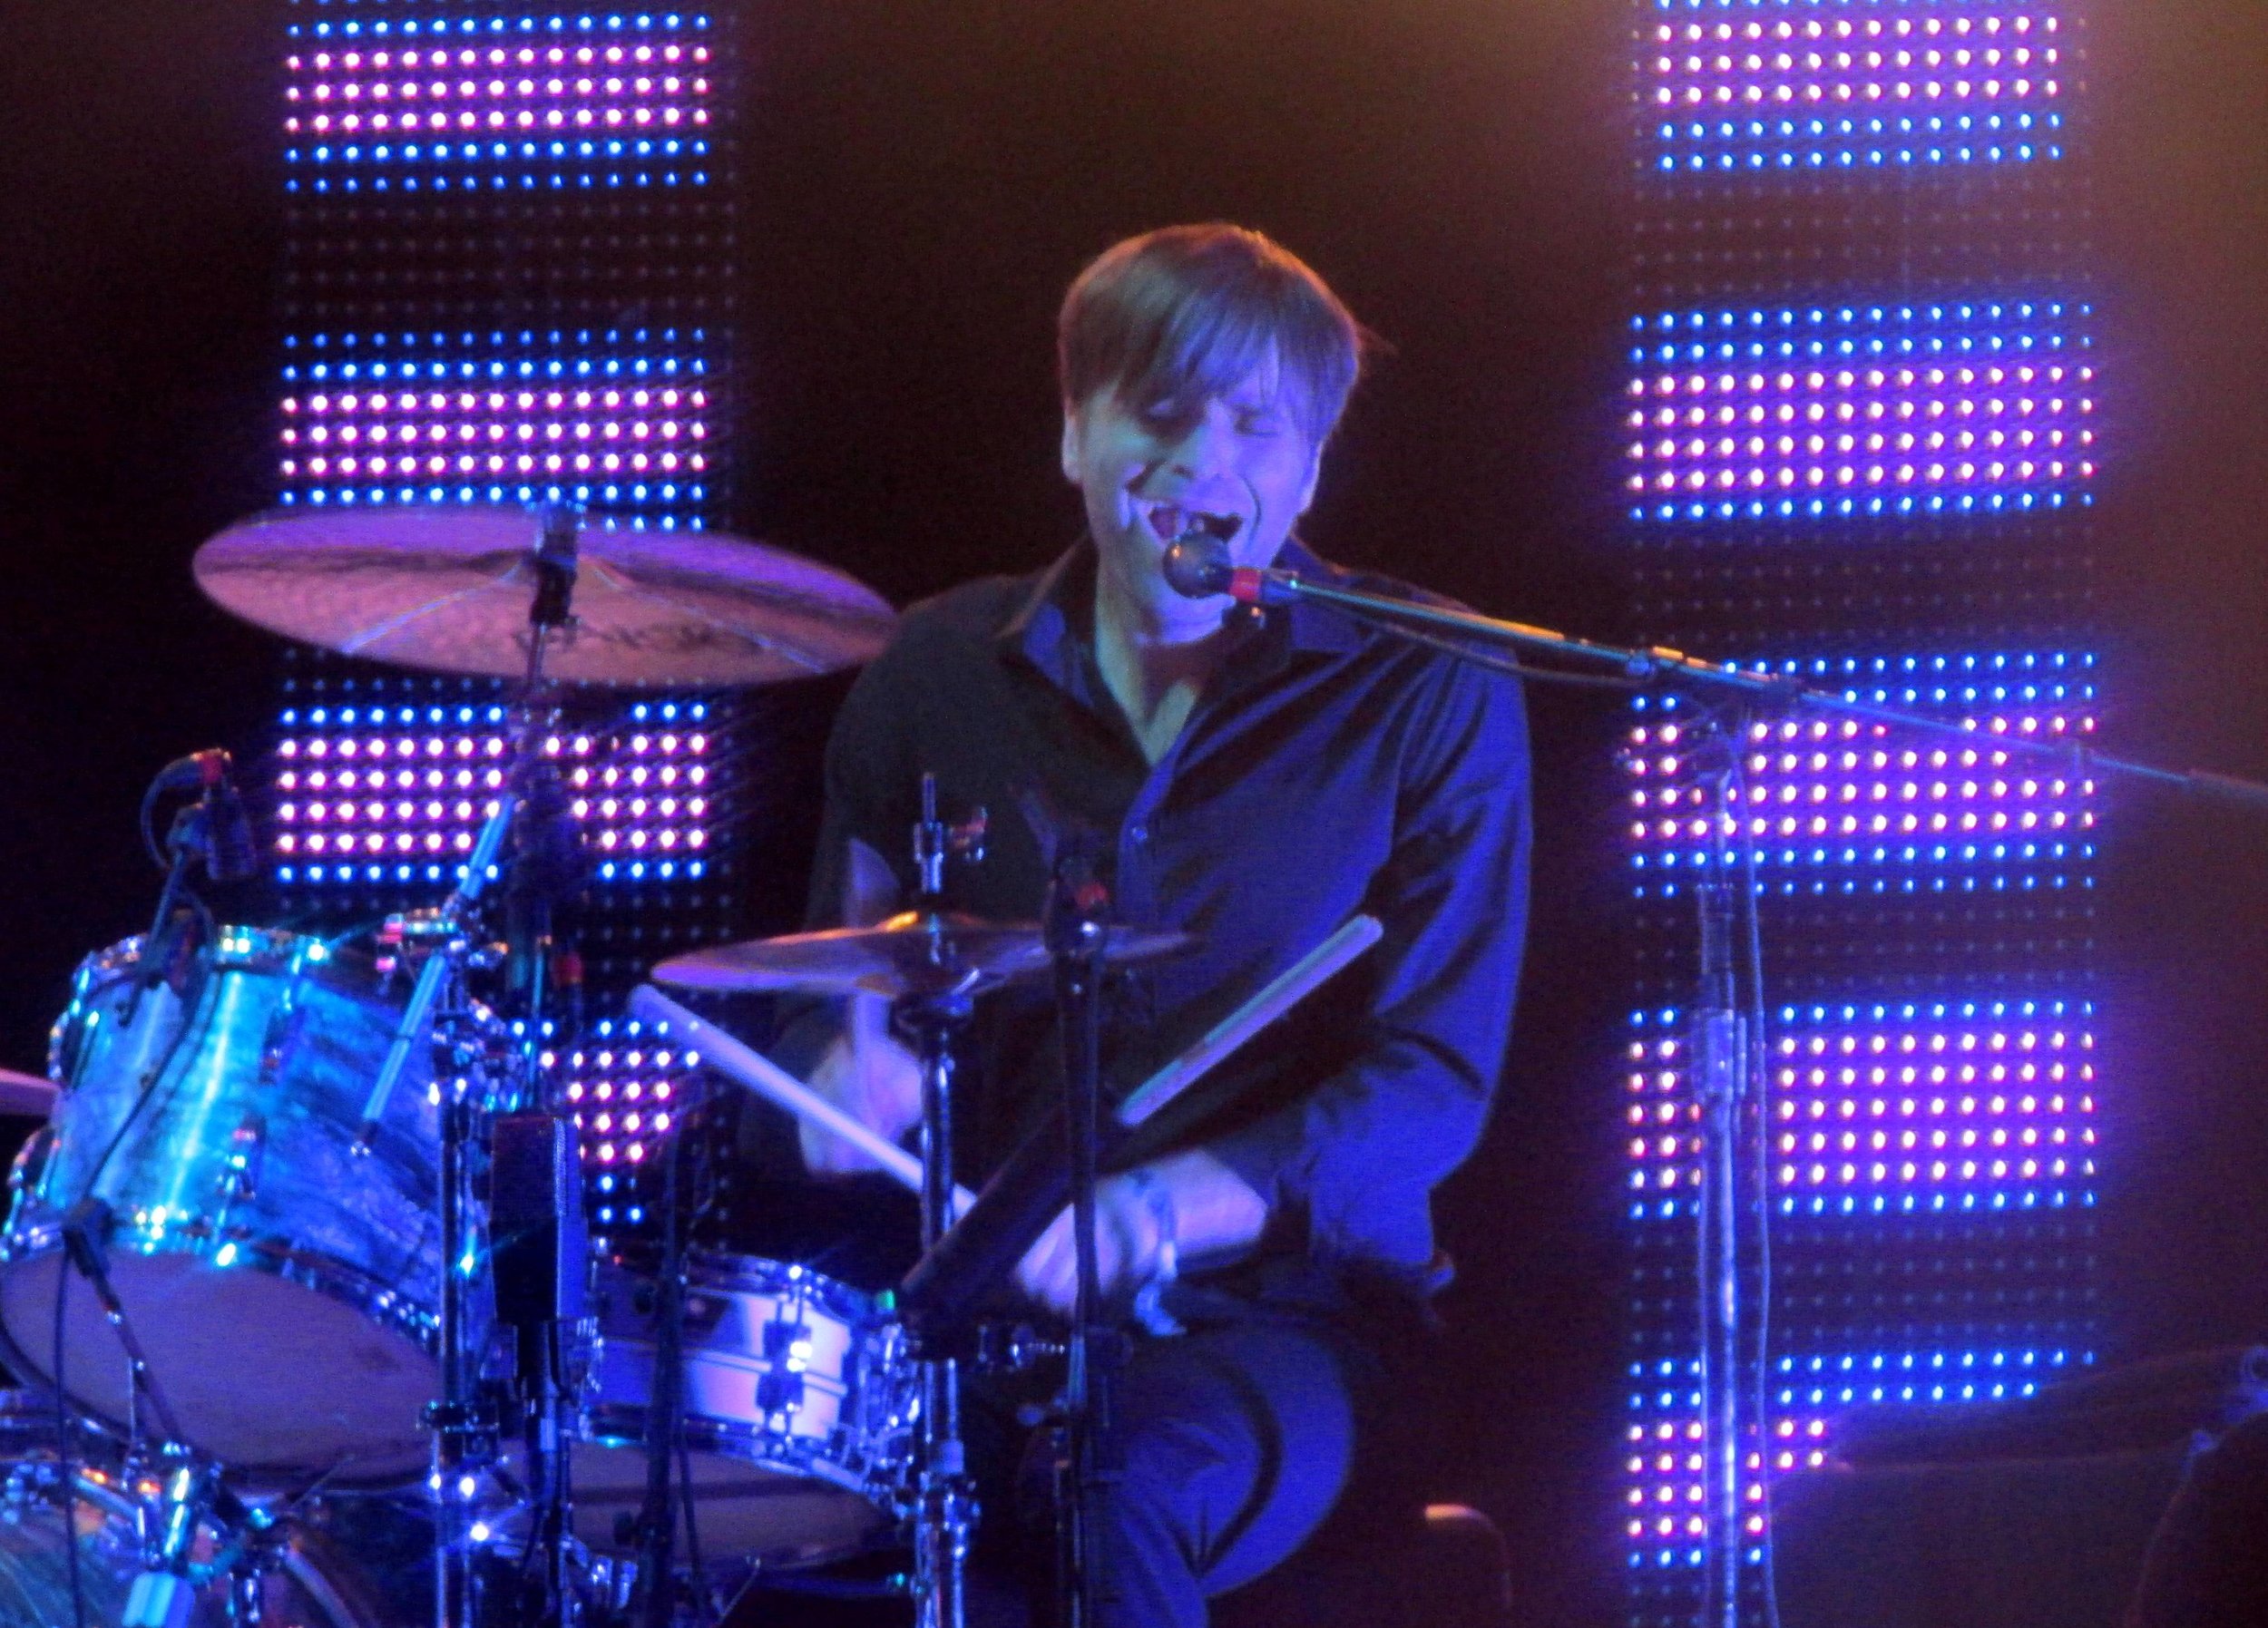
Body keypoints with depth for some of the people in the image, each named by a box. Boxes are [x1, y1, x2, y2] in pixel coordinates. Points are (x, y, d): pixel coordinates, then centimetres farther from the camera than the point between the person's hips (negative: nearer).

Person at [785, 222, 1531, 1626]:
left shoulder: (1429, 702, -2)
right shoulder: (943, 673, 8)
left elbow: (1434, 1078, -7)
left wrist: (1168, 1209, -23)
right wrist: (861, 1051, -8)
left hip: (1274, 1300, -3)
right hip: (972, 1284, 3)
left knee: (1123, 1507, -37)